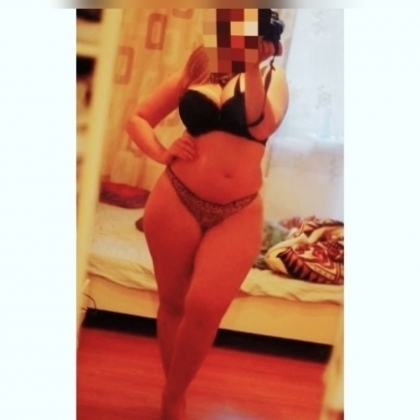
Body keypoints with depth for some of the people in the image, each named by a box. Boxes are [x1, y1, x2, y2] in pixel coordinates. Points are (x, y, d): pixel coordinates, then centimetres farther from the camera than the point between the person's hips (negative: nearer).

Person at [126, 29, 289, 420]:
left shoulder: (271, 76, 6)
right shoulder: (196, 69, 8)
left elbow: (262, 127, -14)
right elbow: (138, 117, 12)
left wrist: (252, 69, -18)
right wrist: (162, 153, -5)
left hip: (238, 213, -1)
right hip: (176, 201, 1)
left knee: (204, 308, -11)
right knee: (173, 303, 9)